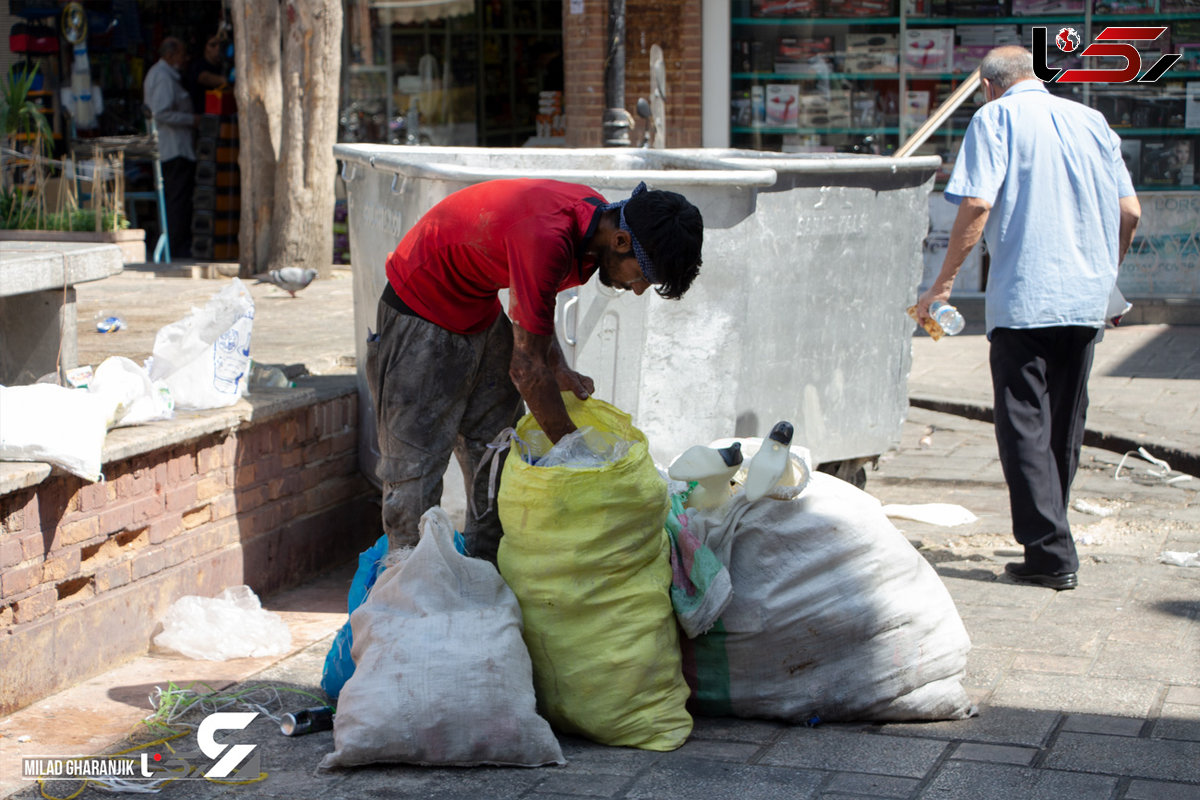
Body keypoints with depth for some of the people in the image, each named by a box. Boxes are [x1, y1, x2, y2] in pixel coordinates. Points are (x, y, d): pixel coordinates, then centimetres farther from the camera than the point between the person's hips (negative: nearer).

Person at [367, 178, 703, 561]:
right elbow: (526, 369, -29)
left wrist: (559, 370, -4)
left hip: (482, 313, 9)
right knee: (416, 465, -8)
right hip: (422, 316, -9)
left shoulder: (597, 213, -10)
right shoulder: (549, 239, -37)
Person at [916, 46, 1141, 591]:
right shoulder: (1091, 120, 14)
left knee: (1025, 427, -2)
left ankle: (1051, 555, -6)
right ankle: (1048, 538, 26)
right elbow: (1129, 213, 11)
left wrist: (944, 280, -7)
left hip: (1023, 296, -5)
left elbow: (977, 204, -13)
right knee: (1065, 426, 16)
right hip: (1086, 299, 6)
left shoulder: (996, 118, 0)